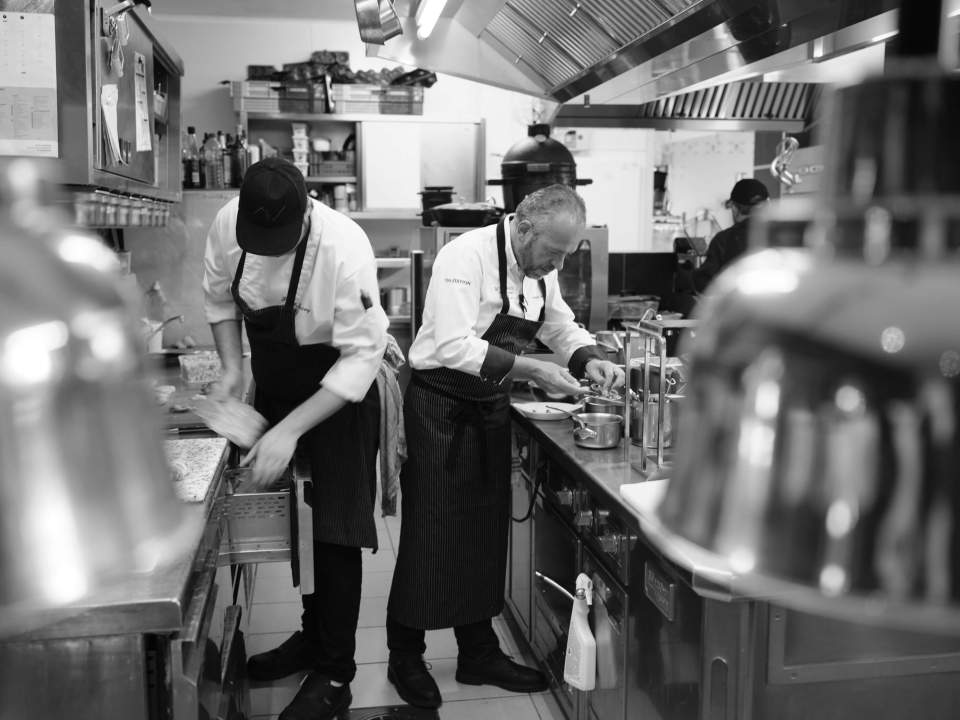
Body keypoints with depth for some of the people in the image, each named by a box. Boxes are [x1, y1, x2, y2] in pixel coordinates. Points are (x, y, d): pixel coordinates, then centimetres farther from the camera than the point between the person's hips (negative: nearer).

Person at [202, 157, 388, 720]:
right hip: (274, 391, 6)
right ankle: (313, 636, 34)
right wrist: (233, 366, -8)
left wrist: (290, 431, -30)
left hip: (338, 397, -5)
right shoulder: (228, 224, -15)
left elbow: (362, 354, -28)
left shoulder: (344, 247, -31)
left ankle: (334, 675, 14)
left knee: (335, 533, -1)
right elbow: (220, 297, 5)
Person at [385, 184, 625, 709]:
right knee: (430, 537, 1)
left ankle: (479, 652, 27)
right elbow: (454, 346, -29)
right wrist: (533, 370, -29)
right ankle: (405, 658, 19)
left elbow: (562, 327, 16)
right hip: (439, 409, -7)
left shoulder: (540, 268, 4)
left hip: (490, 410, 8)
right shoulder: (467, 255, -22)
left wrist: (590, 361, -4)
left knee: (486, 536, 13)